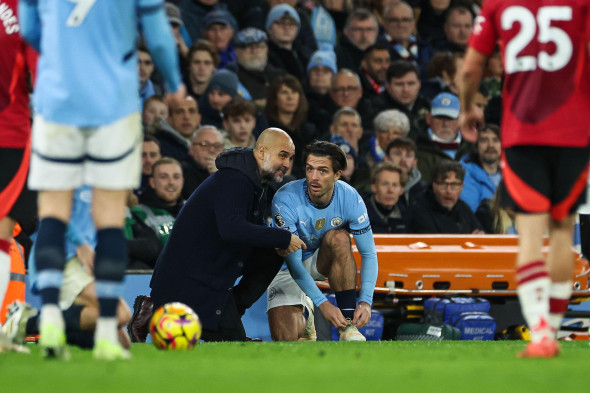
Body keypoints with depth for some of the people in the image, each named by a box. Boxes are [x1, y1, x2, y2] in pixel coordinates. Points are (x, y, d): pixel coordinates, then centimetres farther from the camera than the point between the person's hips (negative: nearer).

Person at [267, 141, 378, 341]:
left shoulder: (349, 197, -21)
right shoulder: (286, 199, -30)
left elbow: (369, 253, -17)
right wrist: (322, 304, -38)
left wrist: (365, 301, -31)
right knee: (285, 338, -20)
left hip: (322, 261, 2)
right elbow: (293, 261, -30)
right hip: (285, 267, -2)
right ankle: (303, 316, 18)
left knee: (339, 237, -32)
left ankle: (348, 325, -27)